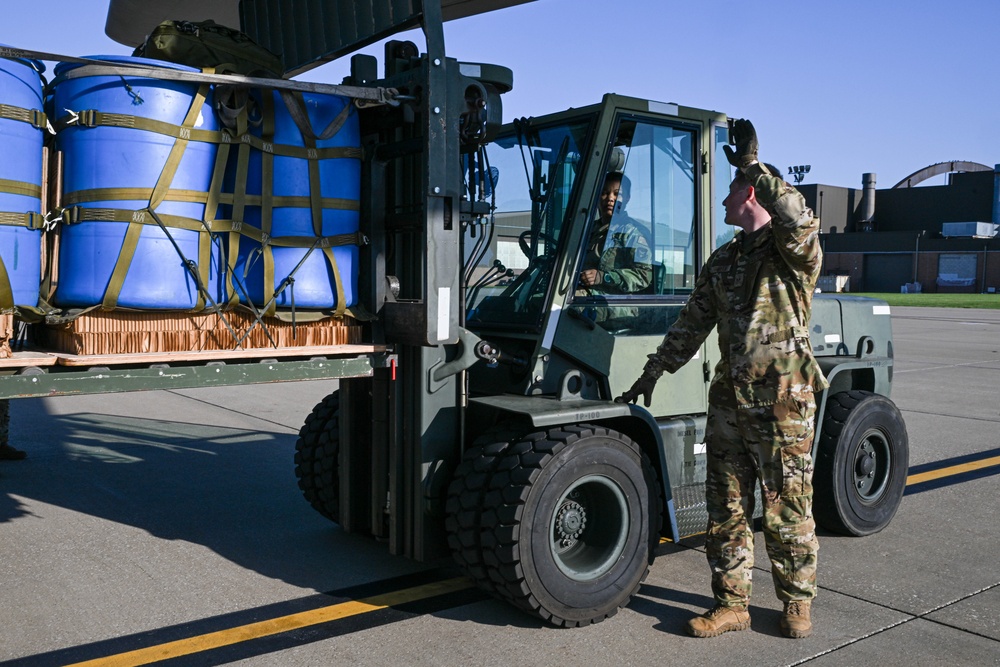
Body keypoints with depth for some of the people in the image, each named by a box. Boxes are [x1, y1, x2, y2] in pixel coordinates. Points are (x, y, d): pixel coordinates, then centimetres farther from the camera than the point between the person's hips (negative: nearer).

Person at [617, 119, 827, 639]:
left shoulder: (794, 250, -5)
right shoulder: (723, 261, 15)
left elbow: (798, 219, -31)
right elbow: (692, 324, 18)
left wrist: (751, 165, -26)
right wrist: (652, 374, 16)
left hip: (783, 402, -6)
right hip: (729, 400, 6)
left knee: (786, 511, 5)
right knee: (725, 508, 9)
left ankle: (797, 602, 23)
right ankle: (731, 605, 20)